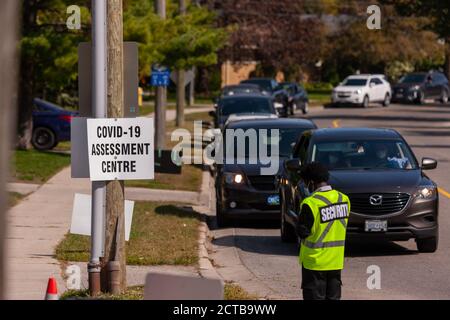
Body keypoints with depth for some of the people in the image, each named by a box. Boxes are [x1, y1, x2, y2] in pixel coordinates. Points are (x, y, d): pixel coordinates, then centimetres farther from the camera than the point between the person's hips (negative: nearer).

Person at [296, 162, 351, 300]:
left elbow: (302, 232, -15)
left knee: (315, 297, 2)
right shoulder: (343, 199, 2)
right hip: (336, 260, 6)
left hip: (315, 261, -6)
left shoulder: (311, 203, -20)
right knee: (333, 297, 13)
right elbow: (342, 225, 9)